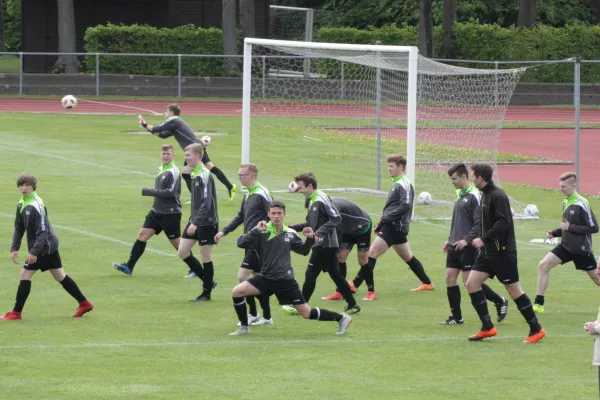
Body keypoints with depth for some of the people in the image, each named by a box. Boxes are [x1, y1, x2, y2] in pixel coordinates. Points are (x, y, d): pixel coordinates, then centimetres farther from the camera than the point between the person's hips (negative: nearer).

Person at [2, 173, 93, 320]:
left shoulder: (35, 206, -21)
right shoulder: (21, 204, 7)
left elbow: (42, 231, -24)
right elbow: (19, 228, 13)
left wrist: (34, 252, -27)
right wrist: (15, 248, 3)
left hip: (43, 247, -9)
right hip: (49, 246, 9)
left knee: (25, 274, -7)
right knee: (60, 275, 14)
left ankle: (16, 313, -1)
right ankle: (84, 304, 21)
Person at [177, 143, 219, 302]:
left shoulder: (204, 175, -18)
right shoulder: (194, 174, 9)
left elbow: (206, 202, -23)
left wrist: (195, 223, -25)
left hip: (207, 222, -9)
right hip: (195, 221, 9)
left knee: (206, 256, 0)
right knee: (182, 252, 6)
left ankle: (206, 293, 10)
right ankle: (208, 281, 18)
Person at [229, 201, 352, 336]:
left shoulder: (290, 234, 2)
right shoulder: (261, 232, -7)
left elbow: (303, 251, 18)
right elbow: (241, 243, -19)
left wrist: (310, 239, -2)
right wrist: (255, 230, -31)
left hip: (285, 280, -1)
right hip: (266, 278, 1)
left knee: (306, 313, -1)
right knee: (236, 292, -15)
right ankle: (244, 328, 1)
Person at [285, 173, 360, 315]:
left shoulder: (320, 199, -15)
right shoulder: (312, 201, 14)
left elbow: (336, 218, -20)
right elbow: (312, 224, 22)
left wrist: (321, 232, -26)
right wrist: (294, 227, 16)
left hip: (325, 244, -10)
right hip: (322, 244, 10)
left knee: (311, 274, -4)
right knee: (335, 274, 12)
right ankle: (352, 304, 14)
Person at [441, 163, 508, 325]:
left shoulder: (474, 196, -13)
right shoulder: (460, 195, 15)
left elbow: (479, 223, -18)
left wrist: (467, 239, -23)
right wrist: (450, 239, 19)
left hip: (468, 247, -9)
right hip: (455, 246, 9)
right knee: (450, 278, 3)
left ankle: (500, 301, 12)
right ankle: (456, 317, 8)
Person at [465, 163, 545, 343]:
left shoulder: (497, 196, -17)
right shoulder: (485, 194, 11)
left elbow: (503, 222, -26)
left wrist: (484, 239, -25)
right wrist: (482, 240, 13)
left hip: (502, 252, -9)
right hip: (488, 252, 9)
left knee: (514, 290, -3)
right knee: (471, 283, 2)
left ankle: (536, 330, 8)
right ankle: (487, 328, 7)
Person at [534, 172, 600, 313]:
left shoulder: (581, 204, -18)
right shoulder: (566, 202, 5)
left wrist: (570, 227, -21)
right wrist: (555, 233, 2)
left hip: (581, 248, -7)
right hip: (566, 246, 7)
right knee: (543, 265, -10)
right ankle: (539, 304, -7)